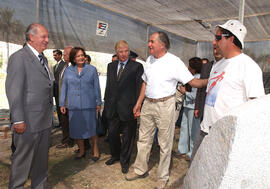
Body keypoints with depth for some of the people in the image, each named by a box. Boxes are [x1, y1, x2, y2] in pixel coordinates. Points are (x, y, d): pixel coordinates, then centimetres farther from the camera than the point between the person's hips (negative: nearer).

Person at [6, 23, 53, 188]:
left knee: (42, 159, 19)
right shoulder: (19, 57, -11)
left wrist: (50, 113, 14)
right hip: (28, 122, -8)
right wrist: (18, 120, -17)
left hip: (45, 121, 8)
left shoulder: (43, 59, 14)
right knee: (23, 159, 8)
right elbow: (13, 91, -15)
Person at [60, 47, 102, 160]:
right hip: (74, 105, 2)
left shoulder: (92, 69, 4)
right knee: (77, 129, 8)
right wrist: (62, 104, 8)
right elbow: (64, 88, 11)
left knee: (91, 128, 1)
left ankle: (95, 150, 20)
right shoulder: (68, 71, 8)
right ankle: (81, 151, 26)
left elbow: (96, 87, 4)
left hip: (89, 105, -2)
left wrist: (98, 103, 3)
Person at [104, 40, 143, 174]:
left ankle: (124, 161, 30)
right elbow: (108, 86, 15)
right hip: (113, 107, 5)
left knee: (127, 135, 10)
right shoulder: (111, 66, 11)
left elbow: (139, 87, -8)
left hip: (127, 107, -4)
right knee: (112, 133, 16)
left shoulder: (137, 66, -5)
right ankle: (115, 155, 41)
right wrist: (107, 102, 10)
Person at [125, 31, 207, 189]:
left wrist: (208, 81, -31)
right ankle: (140, 170, 34)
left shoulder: (174, 61, -10)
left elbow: (192, 81, -12)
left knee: (165, 143, 6)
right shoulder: (149, 60, 9)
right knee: (144, 139, 15)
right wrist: (138, 103, 15)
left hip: (165, 105, -6)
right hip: (148, 104, 6)